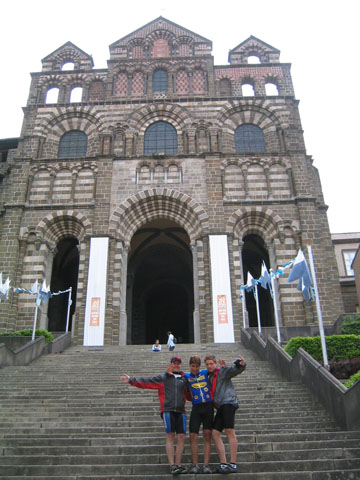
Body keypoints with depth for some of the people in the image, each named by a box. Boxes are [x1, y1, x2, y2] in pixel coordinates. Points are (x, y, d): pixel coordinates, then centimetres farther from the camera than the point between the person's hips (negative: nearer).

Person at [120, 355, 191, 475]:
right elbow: (146, 382, 3)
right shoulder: (163, 378, 10)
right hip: (168, 410, -3)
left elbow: (190, 396, 27)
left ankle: (178, 464, 11)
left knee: (181, 437, 0)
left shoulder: (184, 379, 20)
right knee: (170, 437, -6)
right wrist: (131, 380, -5)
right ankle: (172, 465, -1)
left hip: (180, 411, 3)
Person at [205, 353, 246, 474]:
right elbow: (211, 393, 29)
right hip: (220, 407, 8)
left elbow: (235, 369, -14)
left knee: (229, 432, -13)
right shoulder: (209, 377, 24)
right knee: (215, 434, 2)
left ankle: (233, 464, -11)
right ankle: (223, 464, 5)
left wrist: (241, 364, -36)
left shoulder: (223, 371, 2)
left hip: (228, 402, -8)